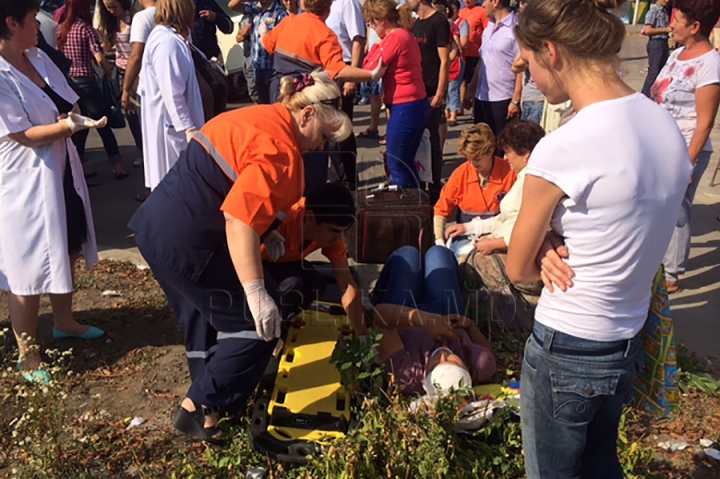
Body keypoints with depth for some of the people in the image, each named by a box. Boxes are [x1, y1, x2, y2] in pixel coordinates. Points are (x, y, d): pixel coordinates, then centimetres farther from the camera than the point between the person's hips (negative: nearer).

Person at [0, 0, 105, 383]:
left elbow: (69, 103, 9)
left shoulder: (39, 59, 4)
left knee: (67, 252, 21)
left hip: (61, 173, 9)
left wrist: (70, 118, -12)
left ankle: (64, 322, 43)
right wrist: (66, 125, -32)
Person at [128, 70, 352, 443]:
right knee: (257, 322, 1)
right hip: (185, 242, -10)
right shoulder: (279, 148, -17)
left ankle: (206, 405, 39)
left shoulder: (260, 119, 12)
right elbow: (239, 220, -28)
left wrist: (265, 237, 16)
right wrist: (257, 293, -26)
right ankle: (199, 408, 8)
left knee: (204, 320, 24)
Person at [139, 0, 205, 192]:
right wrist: (189, 128, -23)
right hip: (172, 123, -10)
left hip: (169, 121, 10)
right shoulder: (168, 41, -20)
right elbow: (172, 93, -24)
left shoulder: (160, 35, 13)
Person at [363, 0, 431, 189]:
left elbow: (370, 69, -11)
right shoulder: (406, 35, 14)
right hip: (417, 106, 10)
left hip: (405, 109, -10)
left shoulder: (394, 38, -15)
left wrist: (377, 44, -1)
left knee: (396, 166, -1)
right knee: (406, 163, 16)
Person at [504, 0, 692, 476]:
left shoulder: (561, 149, -26)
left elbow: (518, 269, -13)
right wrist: (560, 247, -10)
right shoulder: (667, 125, -4)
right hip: (630, 343, 7)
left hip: (566, 352, -7)